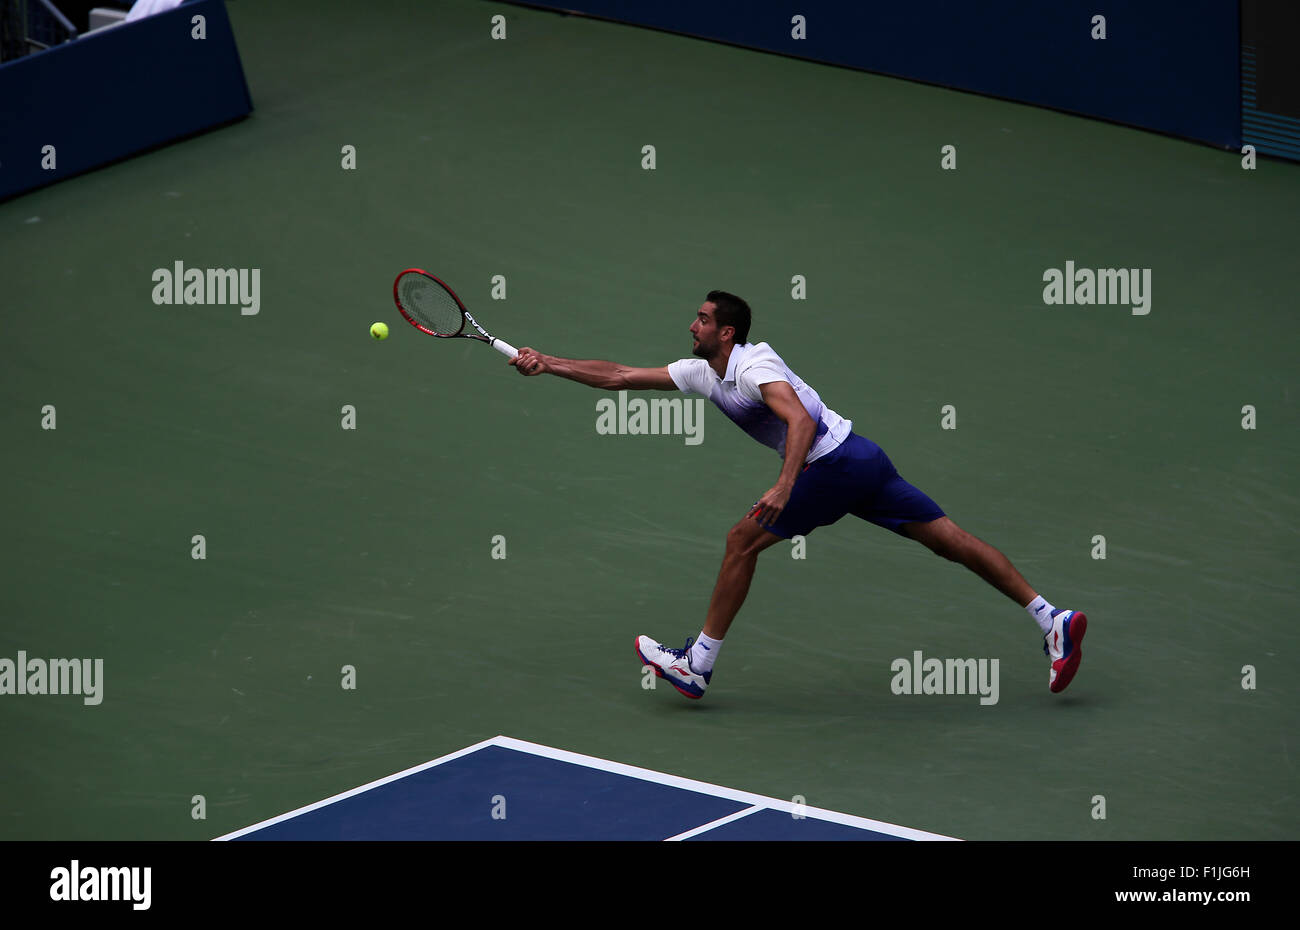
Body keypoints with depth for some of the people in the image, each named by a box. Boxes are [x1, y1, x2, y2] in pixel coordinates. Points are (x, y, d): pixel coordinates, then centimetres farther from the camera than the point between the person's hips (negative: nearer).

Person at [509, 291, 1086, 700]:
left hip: (836, 462, -10)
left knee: (743, 541, -4)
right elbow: (619, 377, 15)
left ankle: (698, 664, 3)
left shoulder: (754, 364, -14)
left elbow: (801, 420, -29)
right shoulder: (701, 373, 13)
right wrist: (547, 364, 11)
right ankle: (1051, 619, 2)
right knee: (947, 538, 5)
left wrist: (783, 488, -38)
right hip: (861, 461, 10)